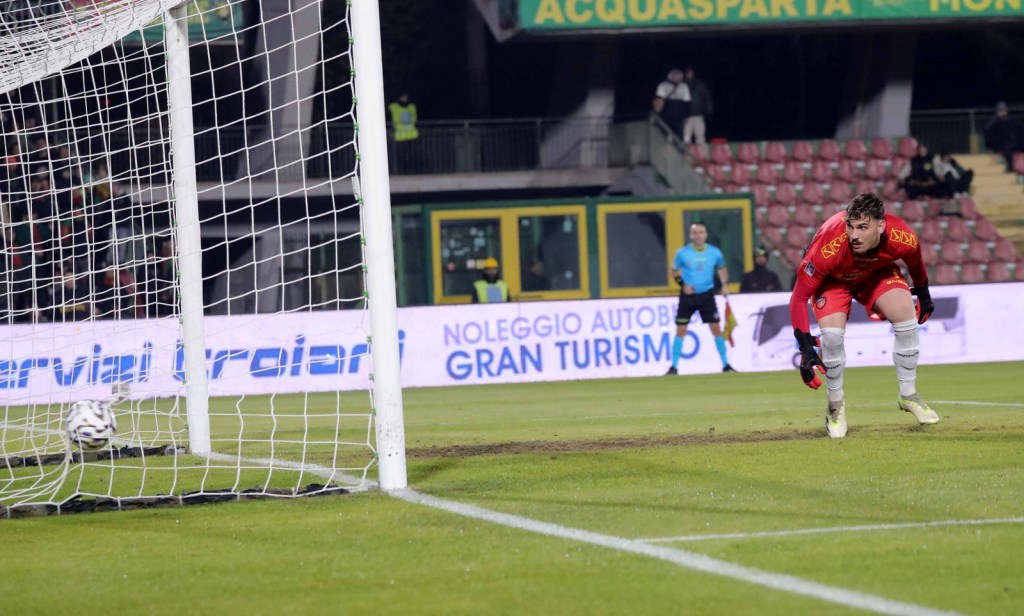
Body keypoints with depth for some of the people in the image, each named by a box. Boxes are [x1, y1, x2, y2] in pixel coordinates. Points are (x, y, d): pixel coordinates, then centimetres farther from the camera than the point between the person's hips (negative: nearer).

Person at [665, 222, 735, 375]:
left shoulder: (715, 253, -2)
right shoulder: (682, 253, -6)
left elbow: (721, 269, 15)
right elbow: (674, 272, 6)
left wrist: (725, 284, -1)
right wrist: (683, 284, -11)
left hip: (707, 295, 1)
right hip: (688, 295, -1)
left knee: (716, 328, -1)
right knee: (680, 330, -3)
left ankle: (725, 365, 10)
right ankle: (674, 367, 5)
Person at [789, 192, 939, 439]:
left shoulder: (902, 239, -33)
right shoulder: (828, 246, -42)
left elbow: (915, 262, -4)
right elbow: (799, 297, -34)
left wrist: (923, 294, 11)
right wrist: (806, 348, -39)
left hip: (877, 272, 3)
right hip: (833, 279, -3)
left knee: (906, 316, -17)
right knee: (832, 333, -24)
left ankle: (908, 395, 5)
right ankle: (836, 404, 2)